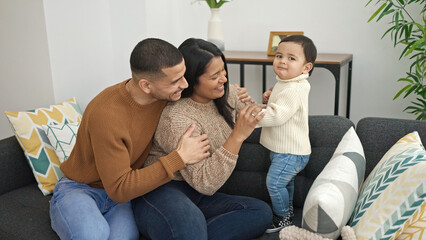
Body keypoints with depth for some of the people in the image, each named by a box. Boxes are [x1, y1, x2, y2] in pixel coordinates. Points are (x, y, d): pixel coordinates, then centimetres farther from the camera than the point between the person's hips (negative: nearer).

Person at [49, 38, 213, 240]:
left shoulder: (164, 95, -11)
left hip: (121, 193, 5)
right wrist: (180, 158, -27)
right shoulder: (106, 114, -30)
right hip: (78, 190, -4)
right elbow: (119, 189, -26)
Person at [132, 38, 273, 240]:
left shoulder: (227, 94, 2)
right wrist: (238, 136, -30)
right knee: (189, 222, -43)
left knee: (261, 212, -18)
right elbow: (204, 183, -24)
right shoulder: (177, 118, -21)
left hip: (197, 199, 9)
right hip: (161, 193, -9)